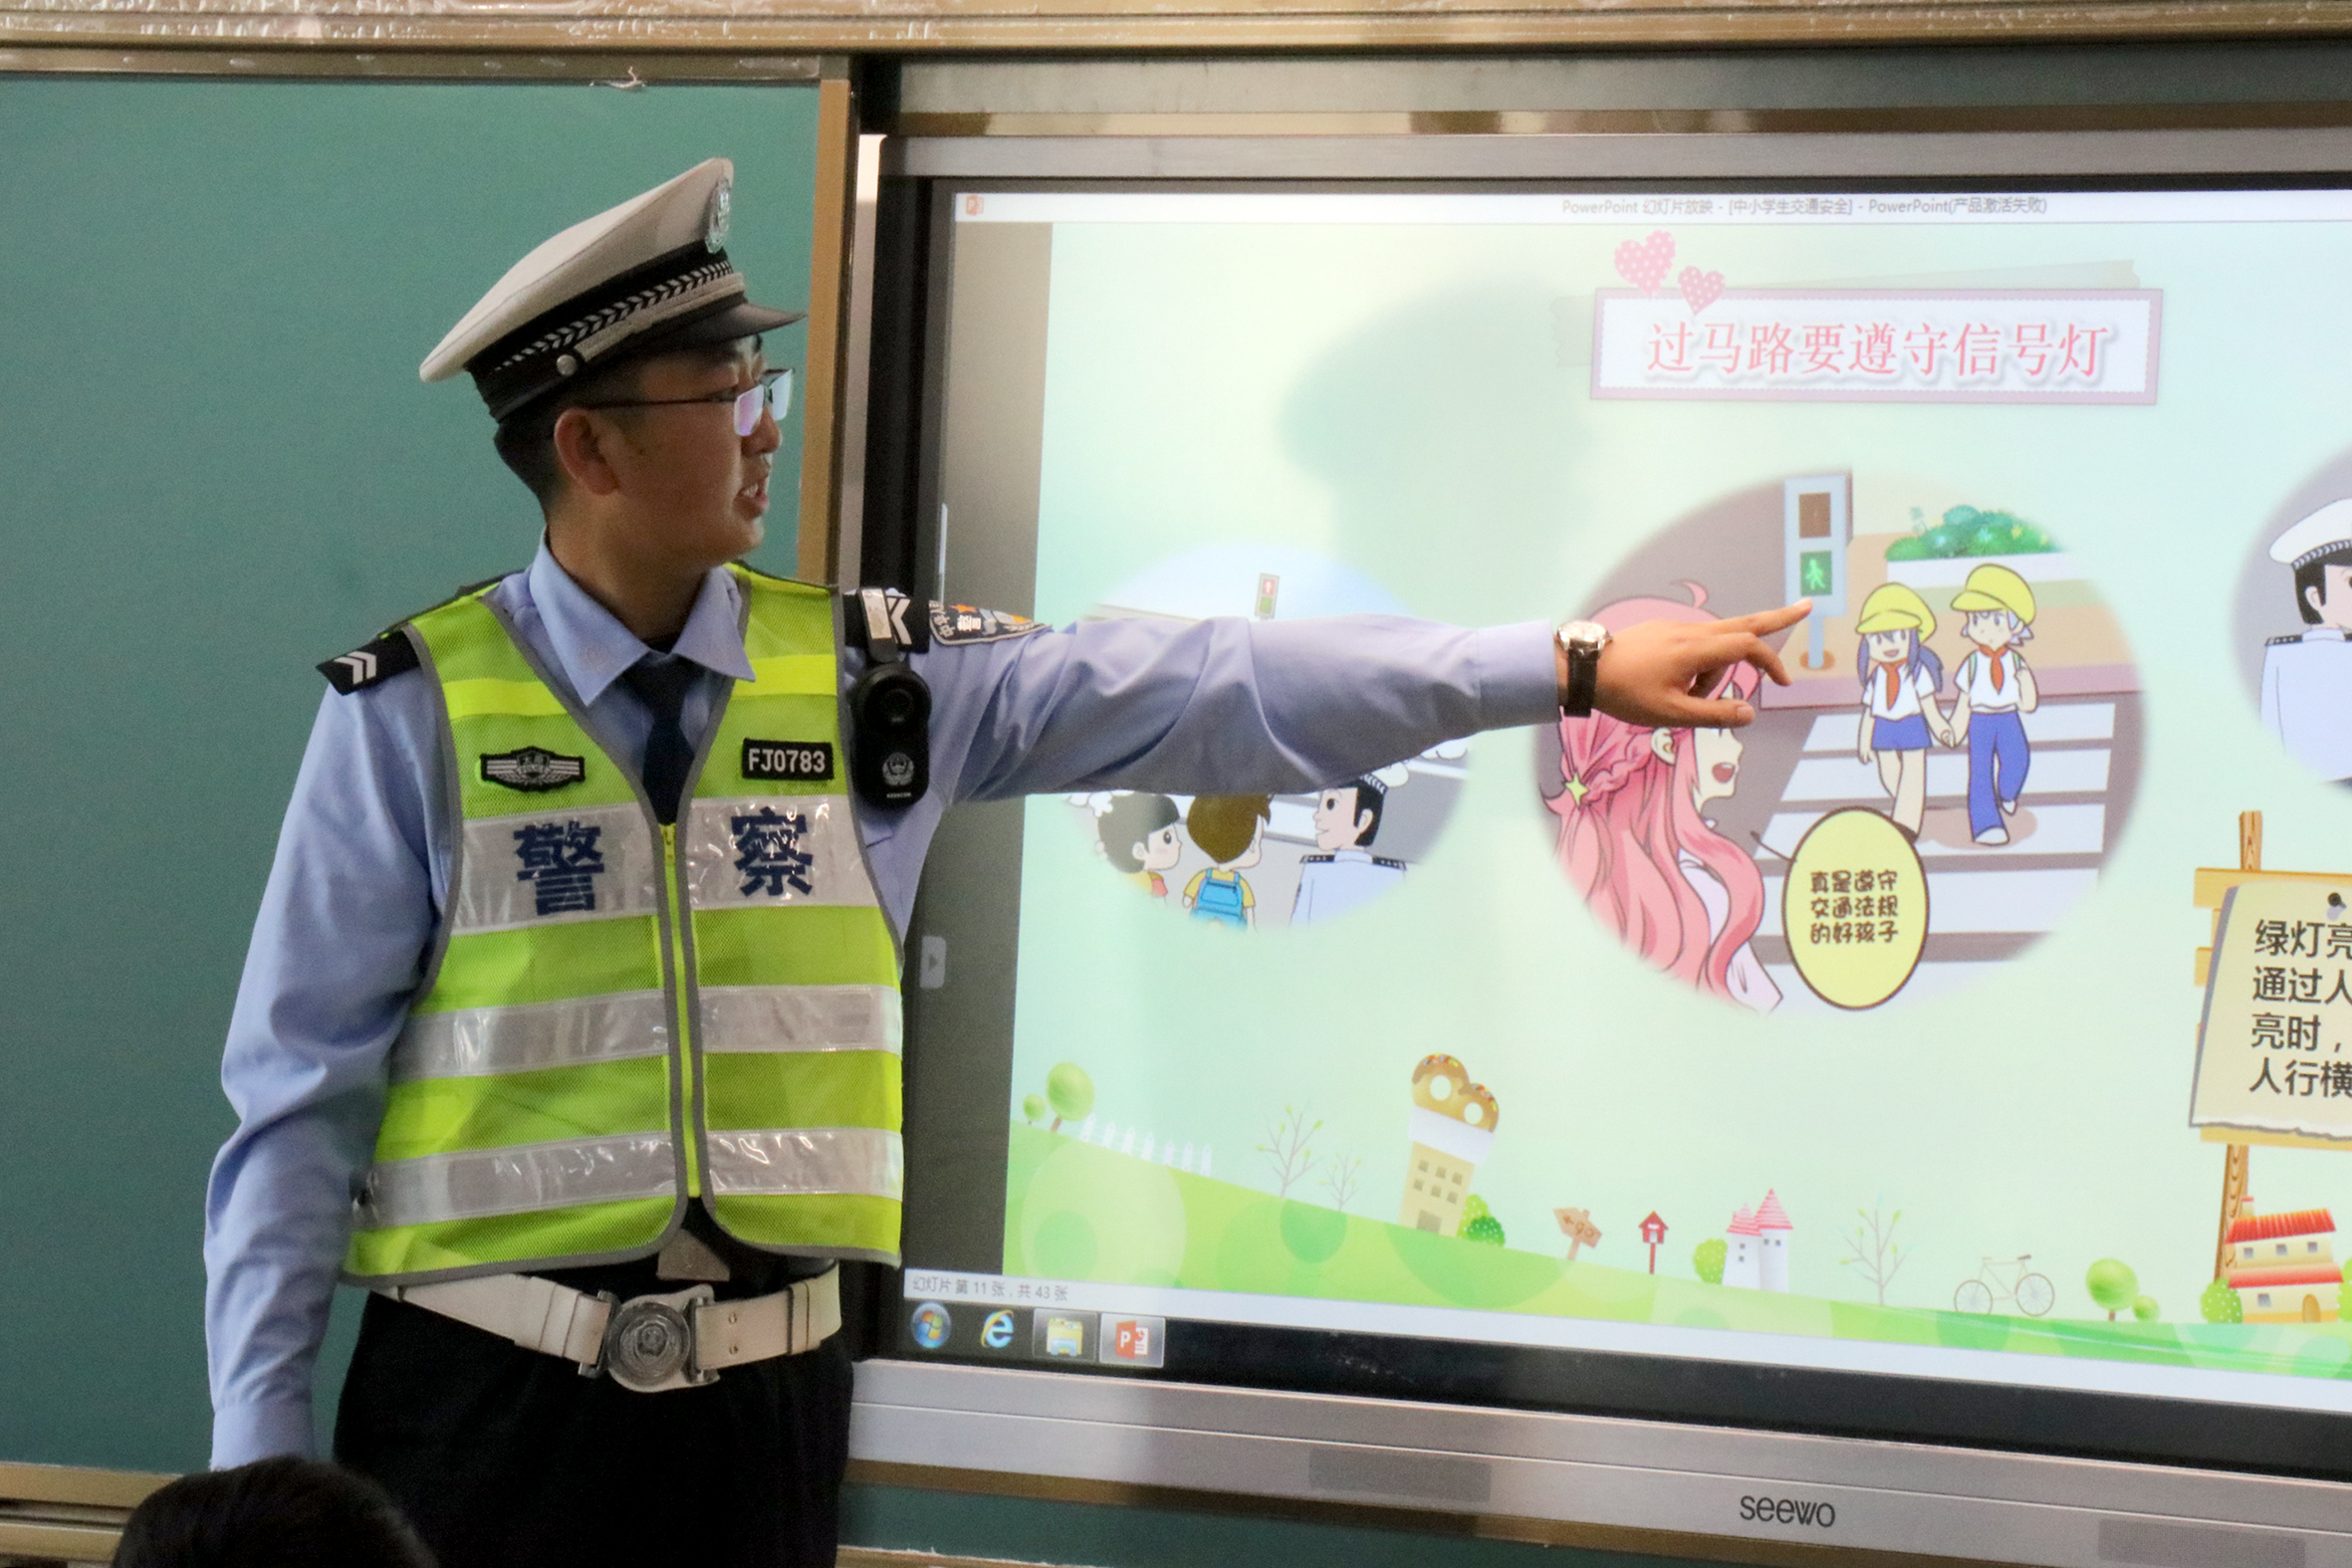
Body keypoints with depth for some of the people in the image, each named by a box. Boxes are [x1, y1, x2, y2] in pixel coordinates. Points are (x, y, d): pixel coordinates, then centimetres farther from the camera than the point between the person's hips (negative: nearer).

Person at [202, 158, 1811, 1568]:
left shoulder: (867, 677, 3)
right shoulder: (411, 712, -6)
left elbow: (1212, 694, 3)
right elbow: (301, 1096, -4)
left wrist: (1573, 668, 1)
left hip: (767, 1405, 3)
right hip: (484, 1403, -3)